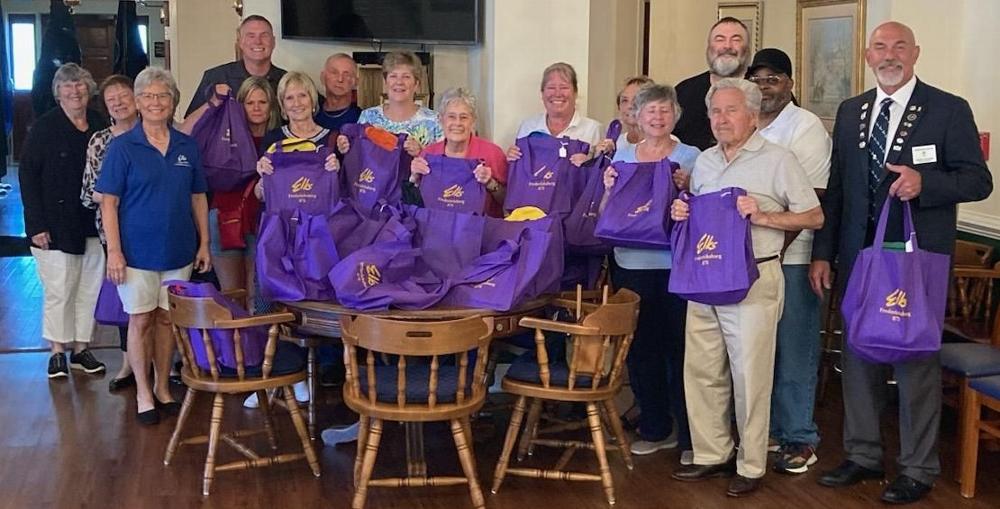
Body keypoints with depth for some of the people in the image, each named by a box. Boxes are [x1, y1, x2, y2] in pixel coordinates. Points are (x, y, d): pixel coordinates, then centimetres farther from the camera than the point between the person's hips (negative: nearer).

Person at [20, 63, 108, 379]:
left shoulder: (100, 126, 7)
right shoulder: (44, 128, -4)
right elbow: (27, 176, -5)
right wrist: (36, 225, -12)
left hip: (93, 223, 4)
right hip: (56, 225, -4)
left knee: (90, 288, 7)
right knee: (59, 290, -1)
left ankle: (81, 348, 19)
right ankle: (57, 352, 12)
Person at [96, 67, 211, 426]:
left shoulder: (187, 146, 5)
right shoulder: (122, 147, -5)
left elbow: (198, 198, 10)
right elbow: (108, 202, -7)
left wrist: (204, 243, 6)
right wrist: (114, 251, -13)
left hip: (179, 251, 3)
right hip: (138, 251, -3)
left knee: (168, 318, 11)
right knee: (141, 320, 4)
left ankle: (163, 388, 25)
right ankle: (143, 394, 16)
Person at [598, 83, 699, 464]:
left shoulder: (690, 156, 2)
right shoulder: (623, 156, 11)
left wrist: (685, 188, -18)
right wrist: (609, 189, -7)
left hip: (677, 264, -4)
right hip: (632, 263, 4)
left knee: (681, 347, -2)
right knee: (640, 347, 9)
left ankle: (689, 436, 9)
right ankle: (655, 428, 23)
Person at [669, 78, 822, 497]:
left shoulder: (778, 160, -3)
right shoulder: (704, 162, 15)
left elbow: (814, 217, -4)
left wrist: (763, 216, -15)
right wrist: (681, 214, 4)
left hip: (753, 278, -6)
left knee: (749, 374, -2)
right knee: (701, 369, 8)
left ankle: (751, 465, 10)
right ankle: (712, 454, 21)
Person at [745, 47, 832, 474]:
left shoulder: (806, 127, -5)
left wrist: (776, 245, -17)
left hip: (790, 258, -5)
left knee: (794, 350, 1)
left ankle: (800, 439, 12)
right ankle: (766, 431, 24)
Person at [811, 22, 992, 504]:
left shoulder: (949, 109, -3)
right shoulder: (850, 112, 10)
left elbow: (979, 180, -5)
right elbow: (835, 187, 11)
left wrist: (924, 182, -23)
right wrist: (822, 253, 6)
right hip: (859, 255, 5)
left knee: (917, 360, 2)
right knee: (859, 356, 12)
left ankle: (918, 469, 16)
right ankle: (863, 454, 27)